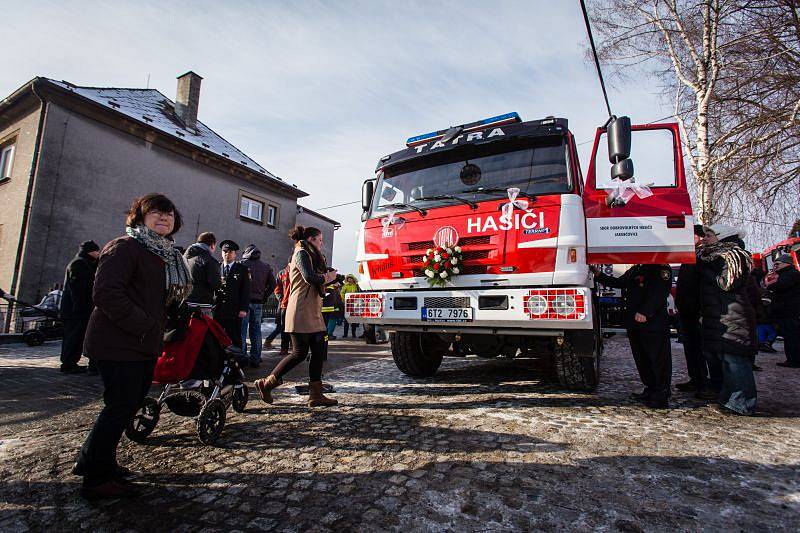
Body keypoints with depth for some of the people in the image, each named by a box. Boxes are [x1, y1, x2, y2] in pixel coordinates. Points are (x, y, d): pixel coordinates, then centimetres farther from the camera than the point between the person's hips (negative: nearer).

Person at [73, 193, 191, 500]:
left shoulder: (168, 255, 16)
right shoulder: (125, 247, -13)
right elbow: (107, 293, -24)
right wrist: (142, 325, -22)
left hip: (146, 345, 9)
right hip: (119, 344, -9)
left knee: (132, 403, 17)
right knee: (121, 407, -1)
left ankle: (94, 460, 37)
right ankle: (97, 479, 17)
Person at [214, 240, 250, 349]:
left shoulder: (242, 269, 7)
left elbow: (246, 290, 1)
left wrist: (243, 309, -7)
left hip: (234, 311, -2)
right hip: (217, 310, 2)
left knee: (235, 340, 1)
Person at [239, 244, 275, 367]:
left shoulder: (242, 264, -4)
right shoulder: (266, 267, 9)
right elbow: (273, 284, 7)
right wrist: (264, 297, 10)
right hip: (258, 303, 4)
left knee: (242, 331, 2)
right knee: (256, 331, 10)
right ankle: (255, 360, 13)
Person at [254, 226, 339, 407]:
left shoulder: (311, 256, 24)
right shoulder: (302, 253, -7)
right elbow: (310, 278, -23)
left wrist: (328, 277, 6)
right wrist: (326, 277, -7)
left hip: (313, 312, 10)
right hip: (301, 312, -10)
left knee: (319, 352, 5)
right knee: (299, 353, -5)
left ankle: (316, 395, 9)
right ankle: (266, 383, 9)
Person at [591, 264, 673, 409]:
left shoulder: (662, 269, -7)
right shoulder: (633, 270, 20)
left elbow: (659, 293, -19)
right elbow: (618, 283, 29)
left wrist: (645, 312, -28)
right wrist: (599, 275, 18)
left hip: (654, 323, -9)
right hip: (634, 323, 9)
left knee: (659, 358, -3)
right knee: (641, 358, 14)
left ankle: (662, 395, 3)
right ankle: (650, 390, 25)